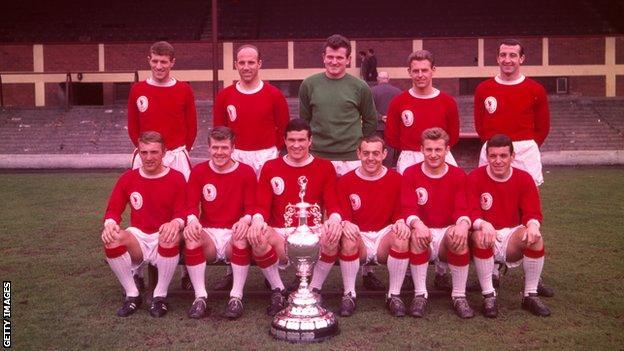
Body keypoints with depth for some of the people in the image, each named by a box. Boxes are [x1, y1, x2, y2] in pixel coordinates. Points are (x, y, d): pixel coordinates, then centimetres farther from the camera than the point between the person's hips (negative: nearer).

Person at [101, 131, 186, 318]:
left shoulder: (176, 178, -1)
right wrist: (110, 224, -20)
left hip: (164, 240, -2)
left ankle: (160, 296, -15)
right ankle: (132, 295, -10)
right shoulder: (127, 178, 6)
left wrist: (175, 223, -32)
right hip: (137, 238, 2)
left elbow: (182, 213, -7)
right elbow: (113, 210, 4)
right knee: (110, 239, -29)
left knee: (171, 237, -38)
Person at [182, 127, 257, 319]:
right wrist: (192, 220, -23)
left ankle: (236, 297, -23)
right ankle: (200, 296, -23)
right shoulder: (198, 172, 6)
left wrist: (245, 220, -25)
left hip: (234, 234, -1)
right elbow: (192, 205, 1)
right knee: (191, 236, -31)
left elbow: (251, 208, -2)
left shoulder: (247, 172, 2)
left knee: (243, 237, -35)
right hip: (208, 233, 1)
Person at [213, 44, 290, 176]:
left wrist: (273, 151, -1)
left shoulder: (274, 95, -3)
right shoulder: (224, 95, 2)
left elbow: (283, 129, 3)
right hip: (235, 157, 2)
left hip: (266, 158, -1)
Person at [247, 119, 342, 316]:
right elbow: (262, 206, 3)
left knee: (333, 236, -33)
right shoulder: (271, 168, 10)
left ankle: (314, 290, -8)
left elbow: (333, 204, 1)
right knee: (257, 237, -32)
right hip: (279, 233, 1)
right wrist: (257, 219, -22)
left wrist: (335, 218, -23)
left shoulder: (325, 168, 8)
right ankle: (278, 291, -8)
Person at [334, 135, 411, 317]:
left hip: (385, 236, 1)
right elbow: (342, 215, -1)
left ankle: (394, 295, -14)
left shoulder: (396, 179, 4)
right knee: (348, 240, -34)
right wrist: (345, 224, -25)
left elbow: (401, 212, 4)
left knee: (402, 239, -32)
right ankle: (349, 295, -15)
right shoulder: (345, 181, 2)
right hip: (359, 236, 0)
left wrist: (401, 222, -20)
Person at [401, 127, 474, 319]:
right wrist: (417, 224, -34)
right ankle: (420, 295, -22)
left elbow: (462, 209, -7)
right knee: (416, 235, -35)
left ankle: (459, 296, -18)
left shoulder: (458, 175, 3)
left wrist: (463, 224, -32)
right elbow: (408, 209, -10)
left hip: (448, 232, 1)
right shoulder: (410, 174, 1)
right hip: (423, 232, 0)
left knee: (459, 237, -33)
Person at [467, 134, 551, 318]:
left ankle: (531, 295, -12)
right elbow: (471, 212, -16)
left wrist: (533, 225, -33)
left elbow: (533, 212, -8)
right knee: (481, 237, -36)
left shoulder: (524, 179, -1)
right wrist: (483, 224, -40)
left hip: (512, 236, 2)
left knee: (535, 237, -27)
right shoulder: (475, 178, -8)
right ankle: (488, 295, -22)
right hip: (487, 237, -2)